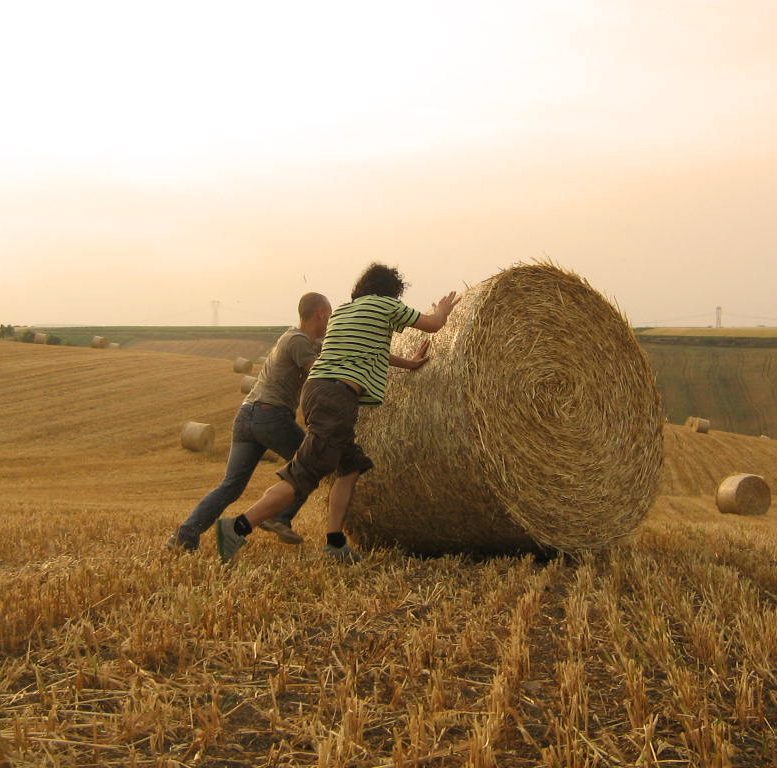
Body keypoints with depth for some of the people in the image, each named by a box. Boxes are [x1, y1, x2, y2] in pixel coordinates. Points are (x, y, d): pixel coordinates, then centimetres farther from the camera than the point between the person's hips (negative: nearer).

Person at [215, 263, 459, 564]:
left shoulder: (340, 311, 26)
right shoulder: (385, 305, 6)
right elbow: (433, 325, 16)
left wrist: (408, 363, 49)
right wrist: (443, 309, 39)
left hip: (314, 390, 9)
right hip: (338, 398, -9)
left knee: (352, 465, 21)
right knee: (304, 477, -10)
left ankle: (335, 542, 16)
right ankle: (238, 527, -16)